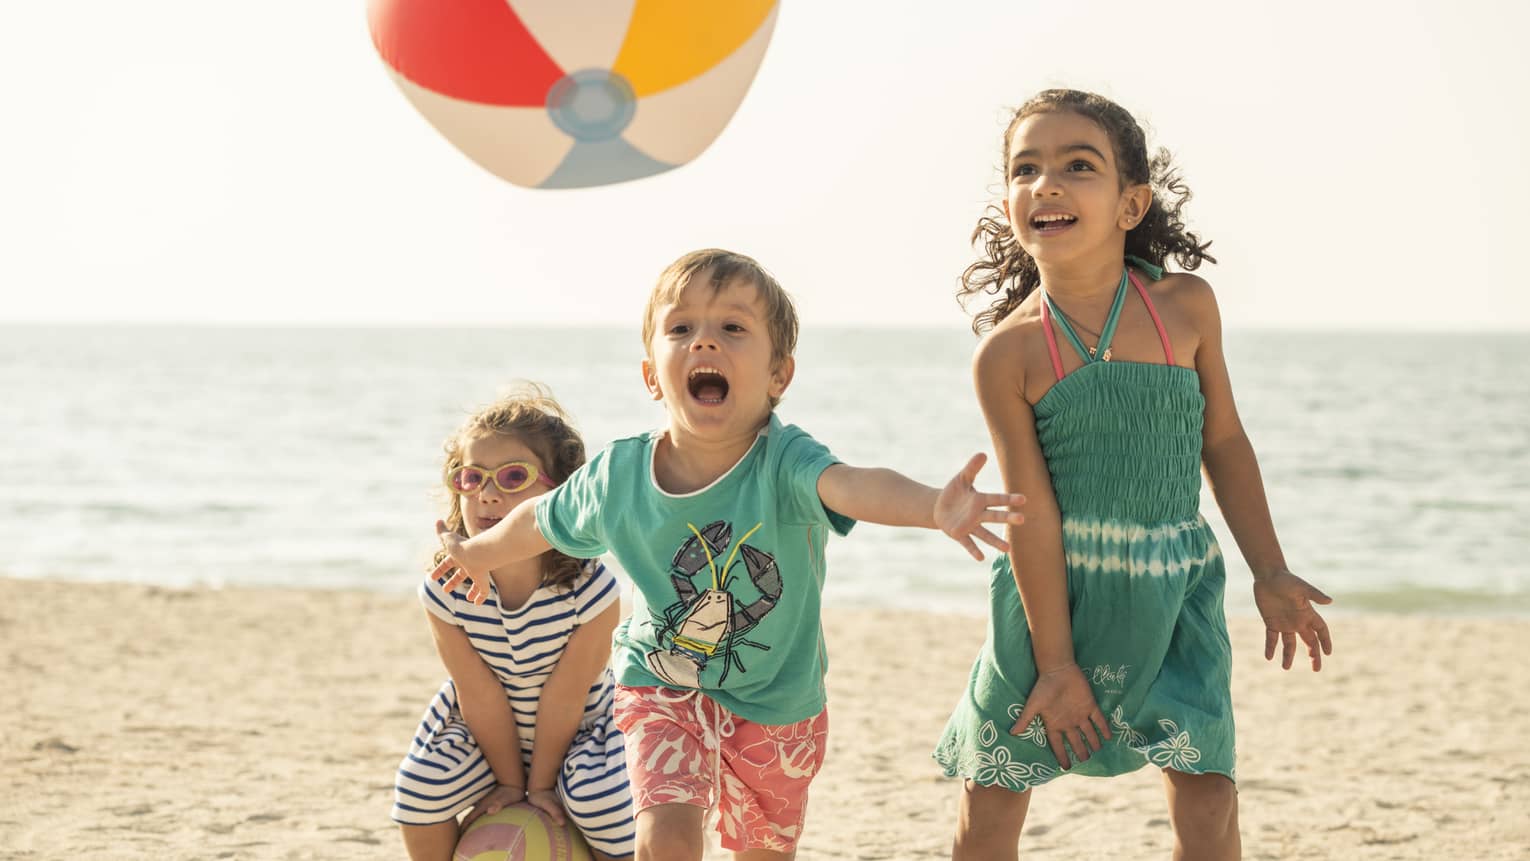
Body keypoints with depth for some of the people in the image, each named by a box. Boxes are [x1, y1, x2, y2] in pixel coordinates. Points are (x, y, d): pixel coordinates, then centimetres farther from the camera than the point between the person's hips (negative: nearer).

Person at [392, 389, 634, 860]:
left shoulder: (590, 590, -33)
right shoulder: (445, 591, -27)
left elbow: (565, 698, -22)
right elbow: (481, 697, -17)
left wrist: (541, 784, -12)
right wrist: (510, 783, -8)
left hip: (577, 727, -2)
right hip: (484, 728, 2)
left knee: (603, 802, -23)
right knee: (420, 786, -17)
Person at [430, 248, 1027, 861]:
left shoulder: (782, 462, -29)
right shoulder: (617, 476, -18)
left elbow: (851, 485, -52)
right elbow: (543, 520, 5)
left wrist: (935, 507, -73)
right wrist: (476, 554, 24)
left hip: (778, 705, 0)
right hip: (663, 689, 0)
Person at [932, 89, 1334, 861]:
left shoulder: (1186, 306, -6)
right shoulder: (1007, 353, -14)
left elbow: (1224, 442, 6)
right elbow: (1033, 514, -14)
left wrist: (1270, 573, 6)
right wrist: (1055, 664, -12)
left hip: (1172, 592, 2)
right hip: (1051, 592, -2)